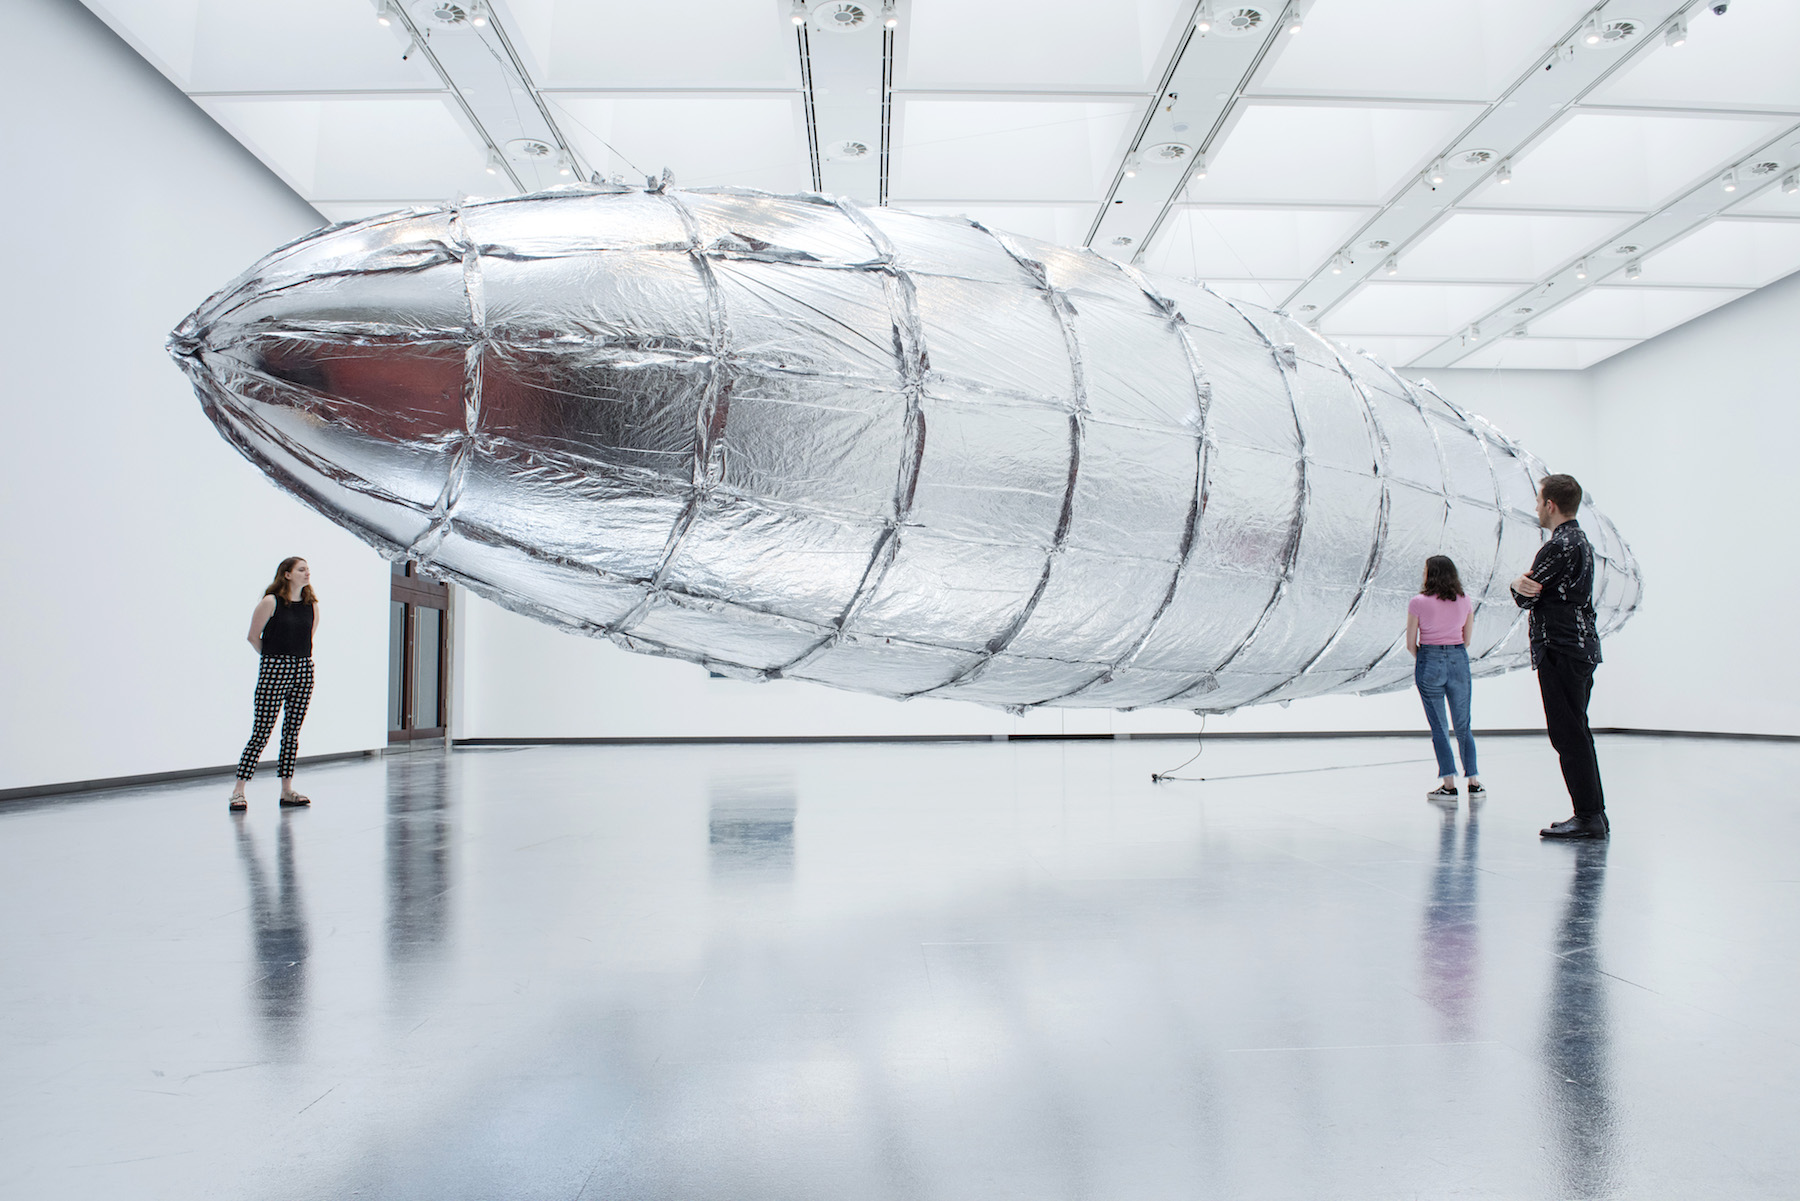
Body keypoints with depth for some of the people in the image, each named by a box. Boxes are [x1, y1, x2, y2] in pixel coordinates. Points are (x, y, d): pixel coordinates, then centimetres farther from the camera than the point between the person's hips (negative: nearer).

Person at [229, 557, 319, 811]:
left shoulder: (312, 605, 8)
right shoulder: (271, 602, -7)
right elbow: (253, 636, 0)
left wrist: (300, 657, 14)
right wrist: (274, 656, 10)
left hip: (304, 671, 5)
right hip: (274, 670, -5)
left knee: (292, 731, 8)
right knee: (261, 732, -6)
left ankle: (287, 790, 14)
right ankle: (238, 791, 1)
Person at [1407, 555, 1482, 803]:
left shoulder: (1418, 603, -9)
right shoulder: (1465, 601, 2)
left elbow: (1411, 643, -5)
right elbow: (1467, 639, 9)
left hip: (1429, 662, -3)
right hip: (1459, 661, 3)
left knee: (1439, 727, 4)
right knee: (1463, 725, 13)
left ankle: (1449, 785, 3)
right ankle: (1474, 782, 13)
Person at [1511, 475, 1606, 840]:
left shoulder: (1559, 546, -15)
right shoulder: (1580, 541, 18)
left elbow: (1525, 597, -15)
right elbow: (1530, 592, 11)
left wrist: (1517, 584, 4)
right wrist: (1524, 585, -9)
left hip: (1561, 651, -10)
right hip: (1581, 647, 10)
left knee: (1568, 734, -7)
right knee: (1576, 732, 14)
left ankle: (1588, 816, -5)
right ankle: (1595, 813, 19)